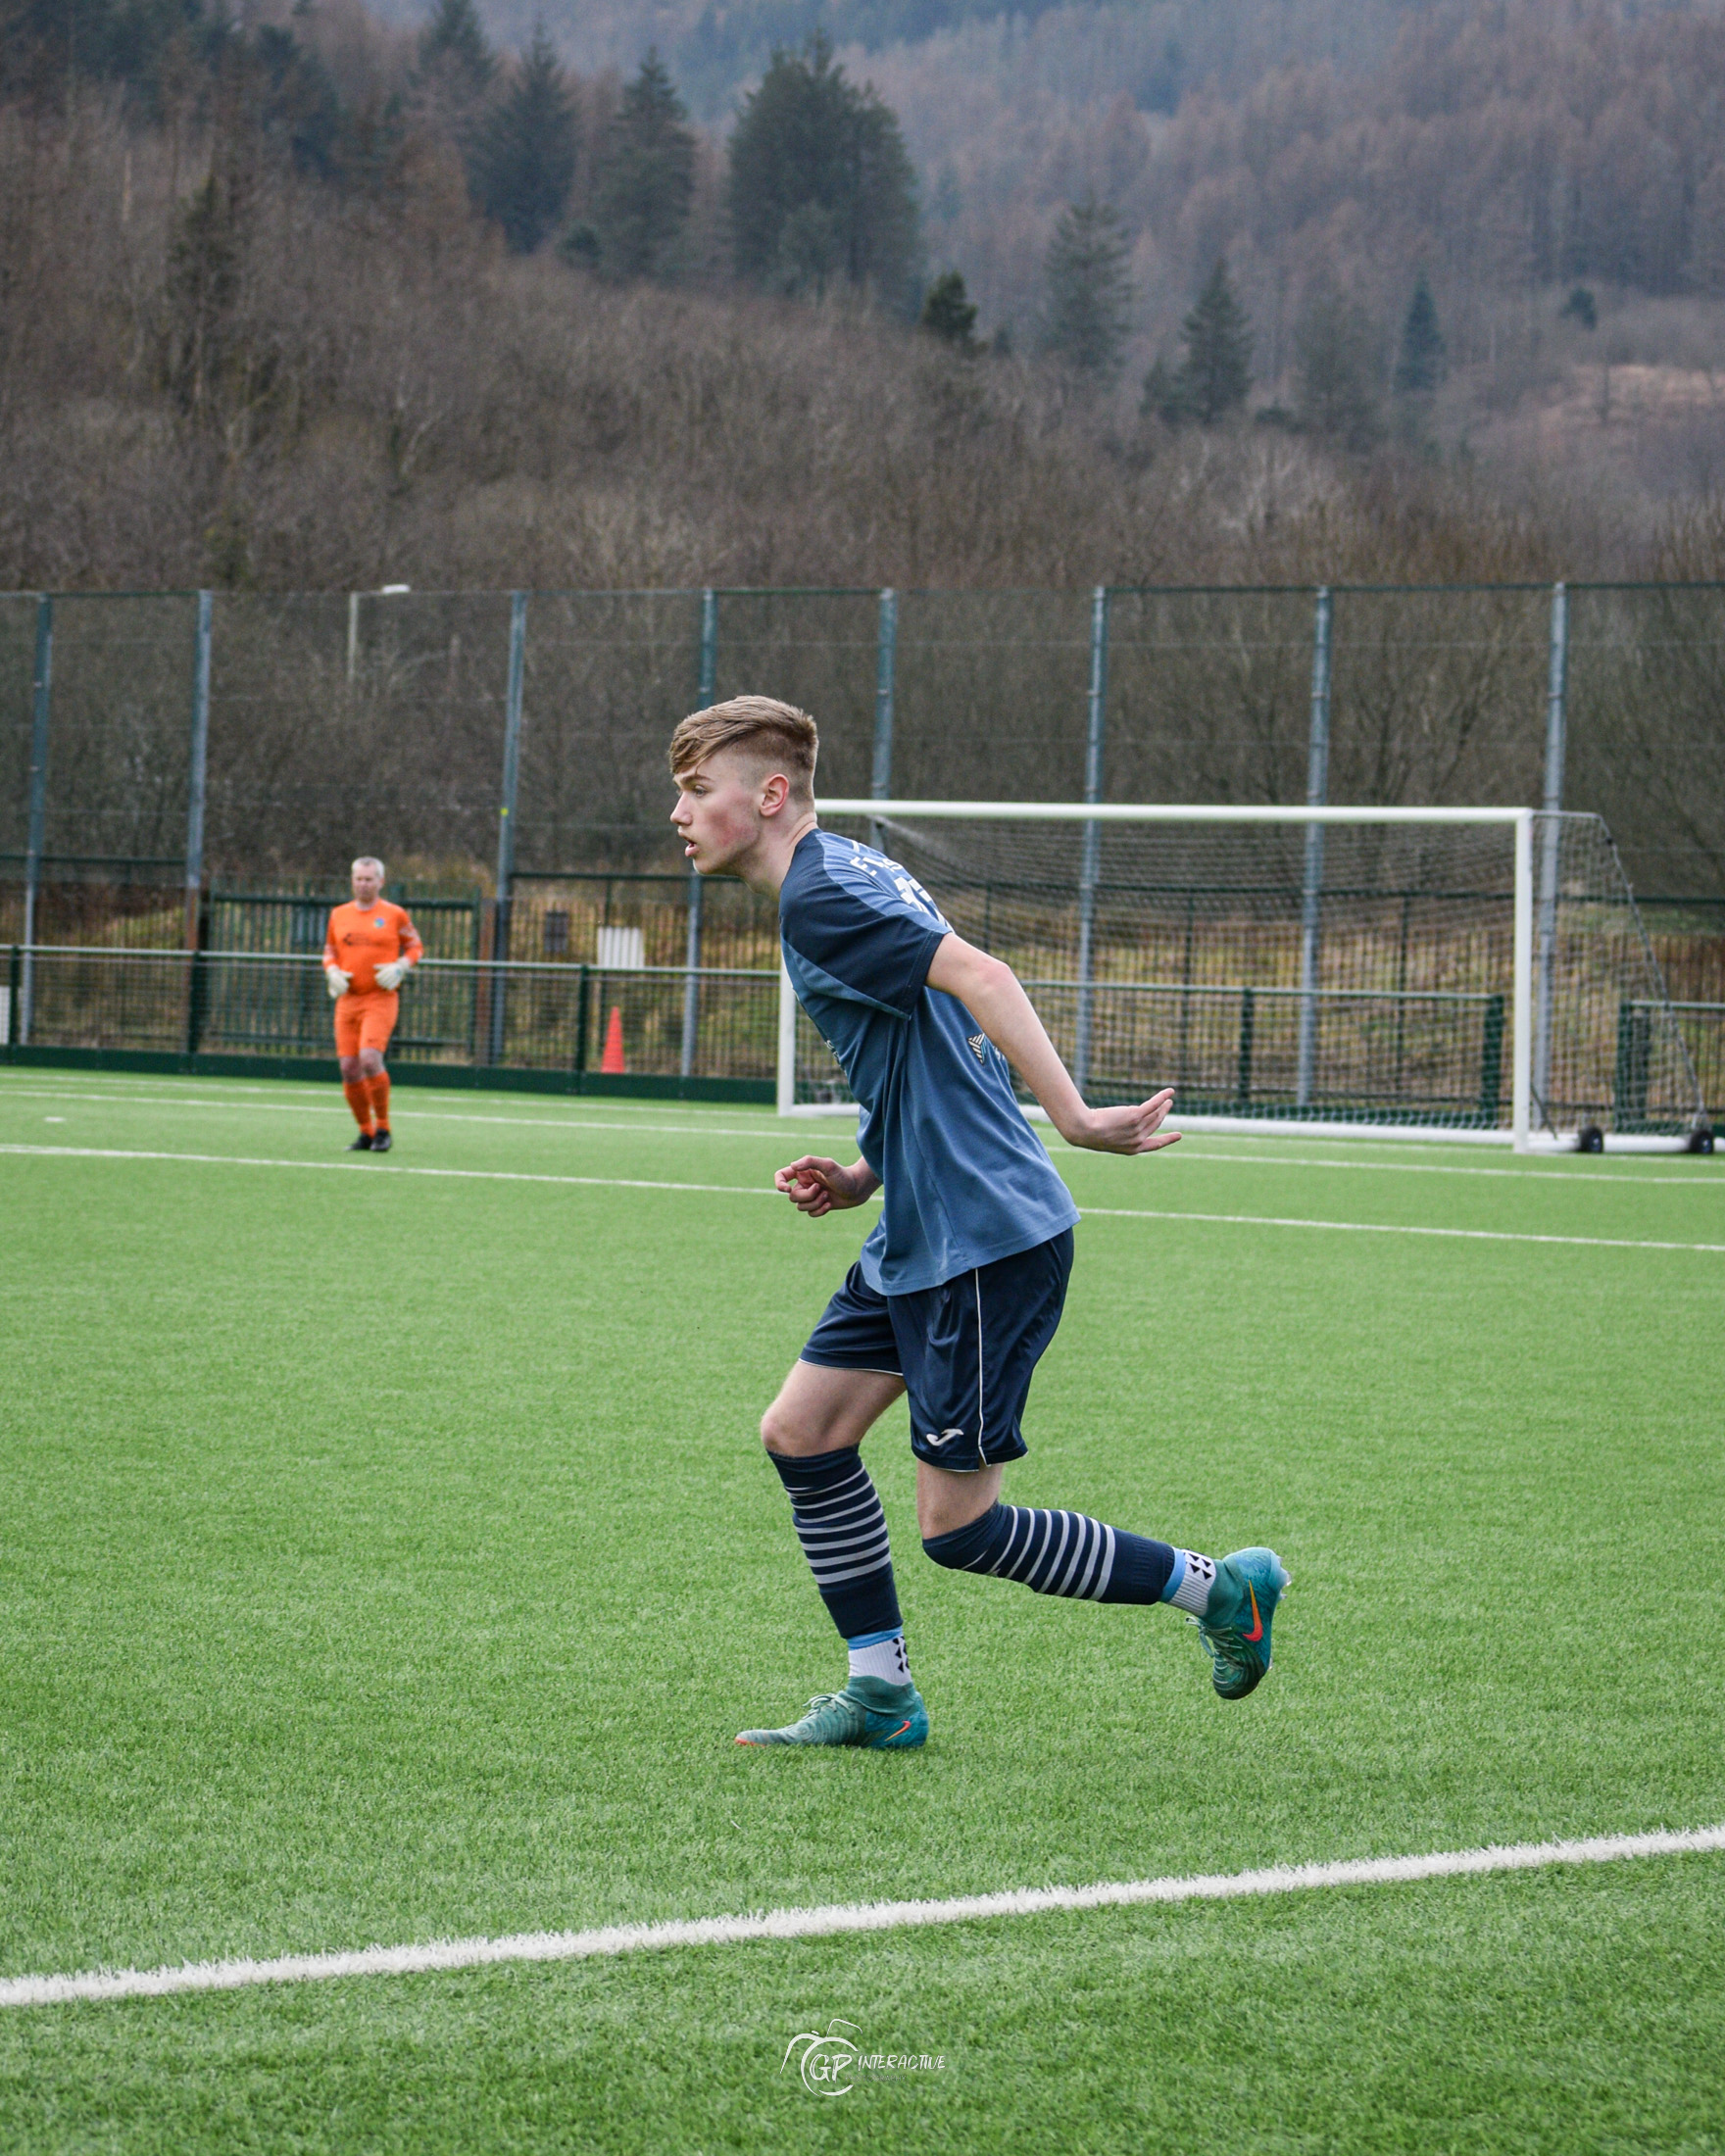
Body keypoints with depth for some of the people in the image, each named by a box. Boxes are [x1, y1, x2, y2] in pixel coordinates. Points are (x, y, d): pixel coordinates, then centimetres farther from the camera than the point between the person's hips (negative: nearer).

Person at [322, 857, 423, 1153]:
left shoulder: (395, 915, 1)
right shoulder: (339, 915, 12)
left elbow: (415, 947, 9)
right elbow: (330, 950, 22)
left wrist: (399, 968, -10)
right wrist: (332, 972, 1)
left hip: (381, 998, -4)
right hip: (348, 998, 4)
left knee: (370, 1057, -21)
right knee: (349, 1067, -1)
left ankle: (383, 1128, -7)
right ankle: (365, 1132, 14)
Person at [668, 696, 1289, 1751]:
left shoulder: (819, 893, -14)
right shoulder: (845, 874, 17)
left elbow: (978, 975, -27)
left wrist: (1073, 1118, -32)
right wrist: (858, 1178, 11)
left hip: (987, 1243, -10)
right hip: (923, 1239, 10)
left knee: (958, 1526, -5)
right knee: (802, 1431, 10)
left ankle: (1220, 1587, 7)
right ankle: (882, 1695, 16)